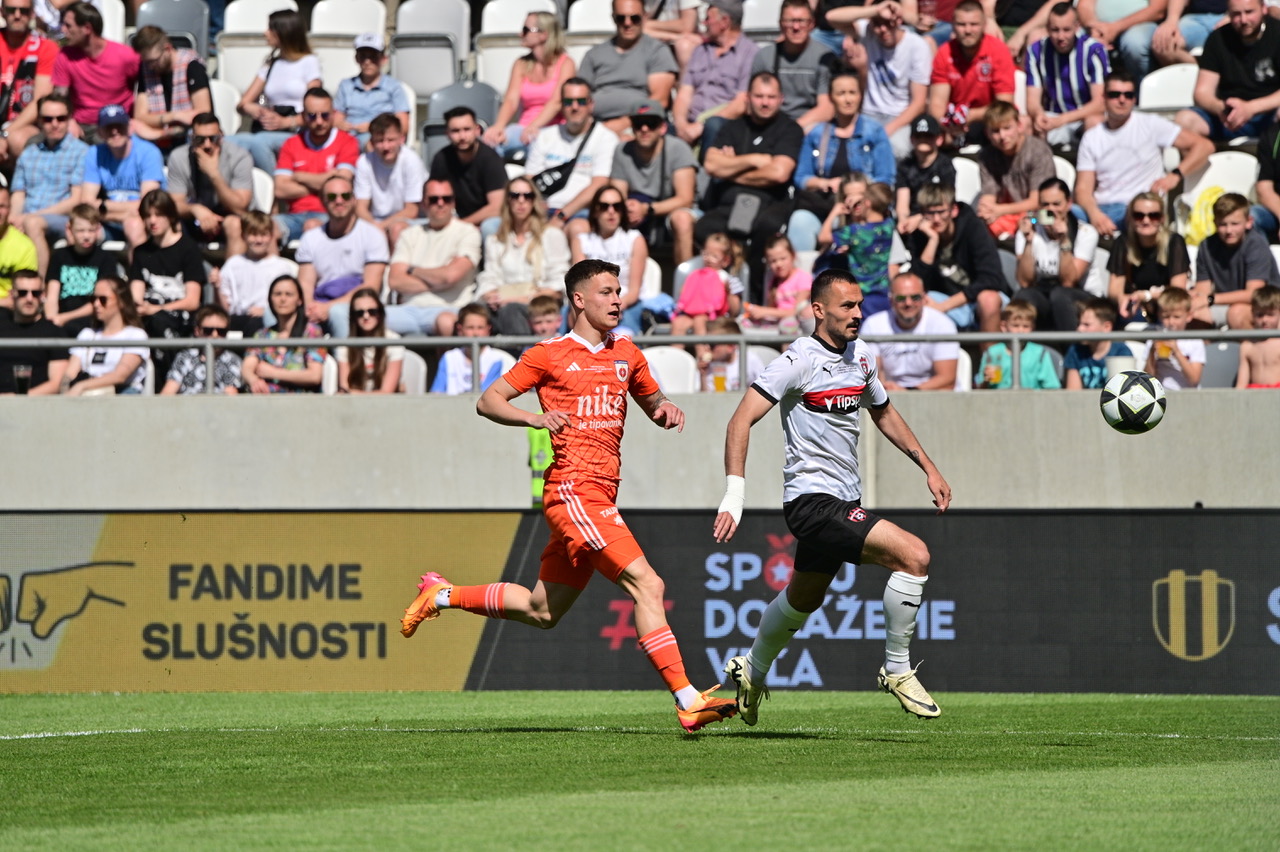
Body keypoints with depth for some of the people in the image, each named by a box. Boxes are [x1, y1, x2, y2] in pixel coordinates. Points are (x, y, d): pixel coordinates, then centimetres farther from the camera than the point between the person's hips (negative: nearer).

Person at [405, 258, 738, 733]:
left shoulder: (626, 355, 17)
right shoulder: (551, 355, -1)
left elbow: (653, 403, 31)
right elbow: (488, 402, 1)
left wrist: (666, 409, 6)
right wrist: (535, 418, -19)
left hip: (600, 499, 8)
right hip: (573, 490, -8)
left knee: (541, 611, 16)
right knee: (647, 586, -18)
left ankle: (443, 595, 33)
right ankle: (687, 700, -22)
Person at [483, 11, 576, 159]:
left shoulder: (565, 63, 3)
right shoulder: (521, 65, 16)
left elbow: (557, 102, -12)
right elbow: (511, 100, 2)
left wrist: (533, 127, -29)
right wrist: (498, 127, -19)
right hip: (524, 129, 4)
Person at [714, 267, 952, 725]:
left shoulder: (862, 358, 9)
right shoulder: (800, 360, -15)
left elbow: (884, 412, 27)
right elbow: (742, 420, -19)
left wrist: (929, 467, 23)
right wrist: (734, 493, -28)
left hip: (843, 502, 9)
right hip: (813, 499, -9)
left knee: (802, 600, 25)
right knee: (913, 555, -21)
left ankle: (751, 671, 48)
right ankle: (897, 670, -8)